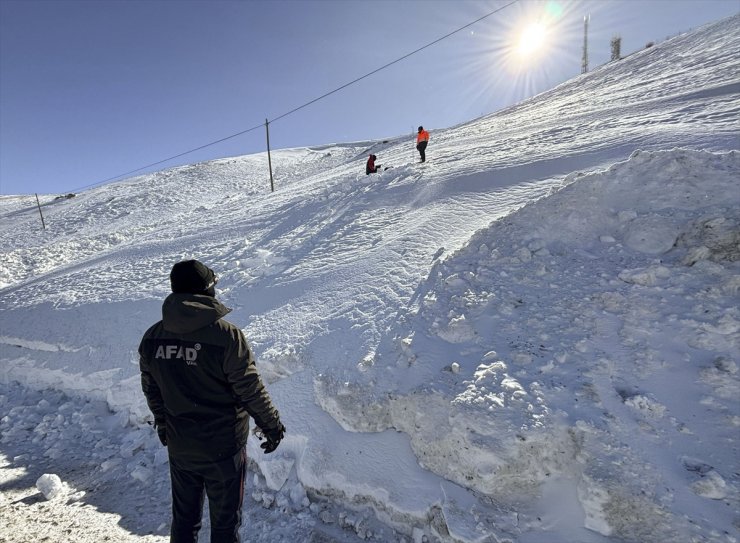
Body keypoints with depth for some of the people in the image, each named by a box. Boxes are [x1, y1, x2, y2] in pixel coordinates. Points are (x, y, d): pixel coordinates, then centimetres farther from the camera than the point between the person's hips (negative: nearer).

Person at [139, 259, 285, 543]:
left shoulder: (152, 337, -7)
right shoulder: (227, 336, -24)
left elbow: (151, 390, 6)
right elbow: (251, 391, -18)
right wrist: (272, 426, -3)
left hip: (178, 447, 5)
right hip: (223, 448, -5)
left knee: (184, 515, 25)